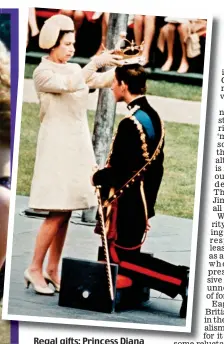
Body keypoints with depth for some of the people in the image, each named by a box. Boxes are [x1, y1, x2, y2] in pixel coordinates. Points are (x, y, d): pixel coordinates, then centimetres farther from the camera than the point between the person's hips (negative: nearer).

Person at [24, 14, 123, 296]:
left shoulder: (74, 69, 14)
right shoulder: (43, 72, -8)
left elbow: (103, 81, 6)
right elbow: (69, 85, -25)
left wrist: (121, 65, -9)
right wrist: (95, 62, -28)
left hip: (78, 144, 7)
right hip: (58, 145, -7)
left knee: (66, 212, 7)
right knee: (57, 214, -9)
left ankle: (52, 270, 13)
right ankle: (34, 269, 2)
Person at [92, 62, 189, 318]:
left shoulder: (130, 124, -22)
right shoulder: (154, 117, 7)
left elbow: (119, 172, -25)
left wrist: (97, 178, -6)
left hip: (127, 204, -9)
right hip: (143, 201, 9)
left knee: (123, 260, 0)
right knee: (127, 253, 19)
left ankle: (181, 280, -7)